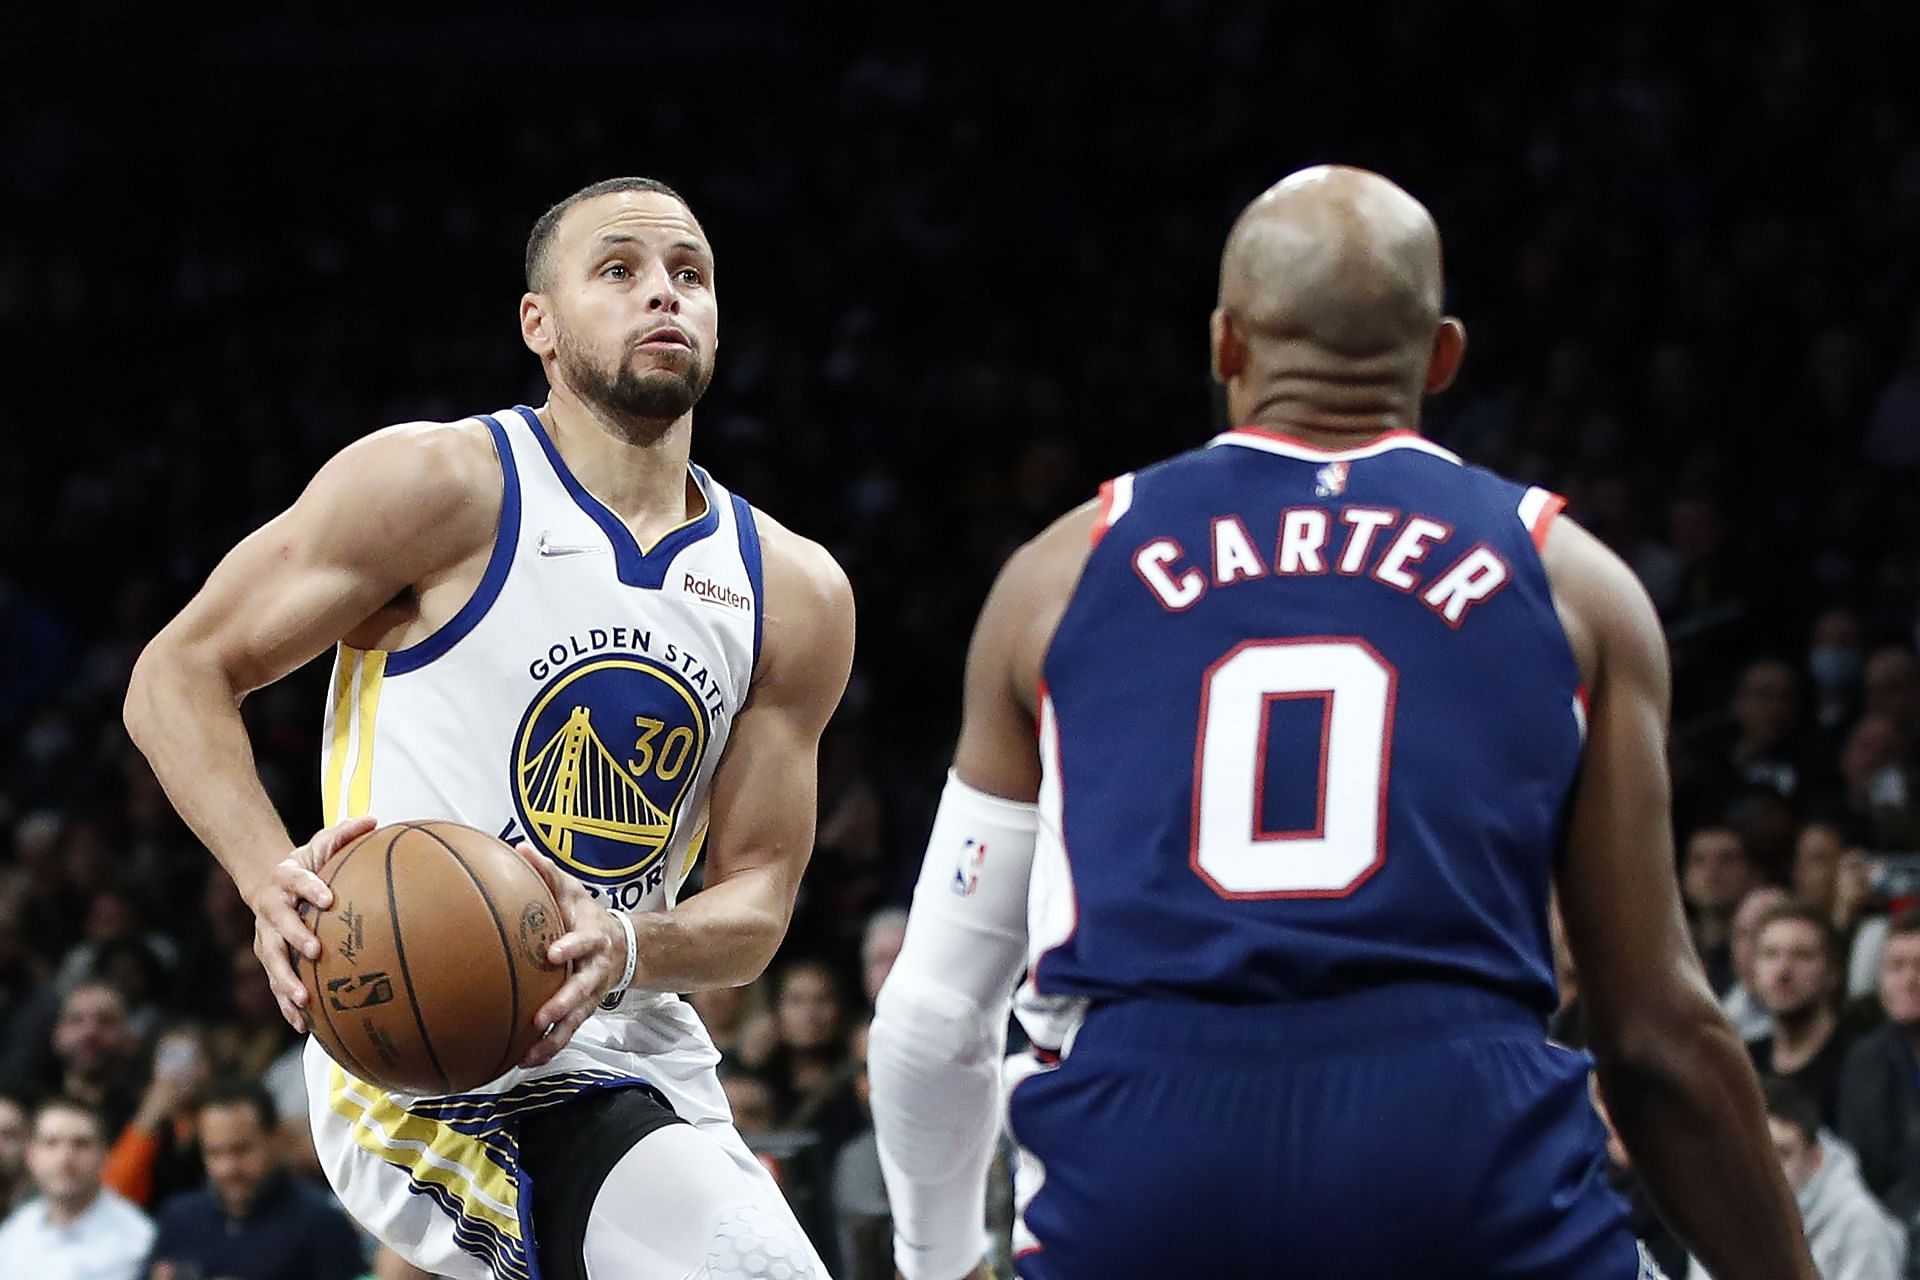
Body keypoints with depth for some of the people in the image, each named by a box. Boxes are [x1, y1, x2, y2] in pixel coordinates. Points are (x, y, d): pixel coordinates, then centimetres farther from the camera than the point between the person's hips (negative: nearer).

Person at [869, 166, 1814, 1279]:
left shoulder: (1062, 574, 20)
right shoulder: (1569, 586, 16)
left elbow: (937, 1010, 22)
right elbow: (1661, 1033, 11)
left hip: (1138, 1150, 1)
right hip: (1465, 1141, -1)